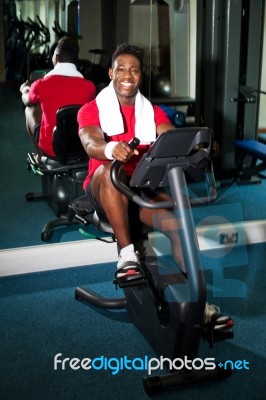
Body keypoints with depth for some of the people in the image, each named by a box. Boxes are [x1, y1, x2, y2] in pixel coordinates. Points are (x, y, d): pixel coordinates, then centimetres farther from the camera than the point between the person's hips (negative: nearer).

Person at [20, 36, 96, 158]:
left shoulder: (41, 85, -16)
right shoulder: (89, 86, -11)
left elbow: (27, 102, 9)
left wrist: (24, 90, 34)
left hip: (52, 148, -2)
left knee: (30, 110, 24)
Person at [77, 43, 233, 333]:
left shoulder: (153, 112, 14)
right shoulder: (92, 109, 3)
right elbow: (90, 144, -19)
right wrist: (110, 149, -44)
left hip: (143, 189, 3)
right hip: (104, 190, -2)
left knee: (180, 220, -25)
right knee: (110, 170, -37)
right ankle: (127, 255, -34)